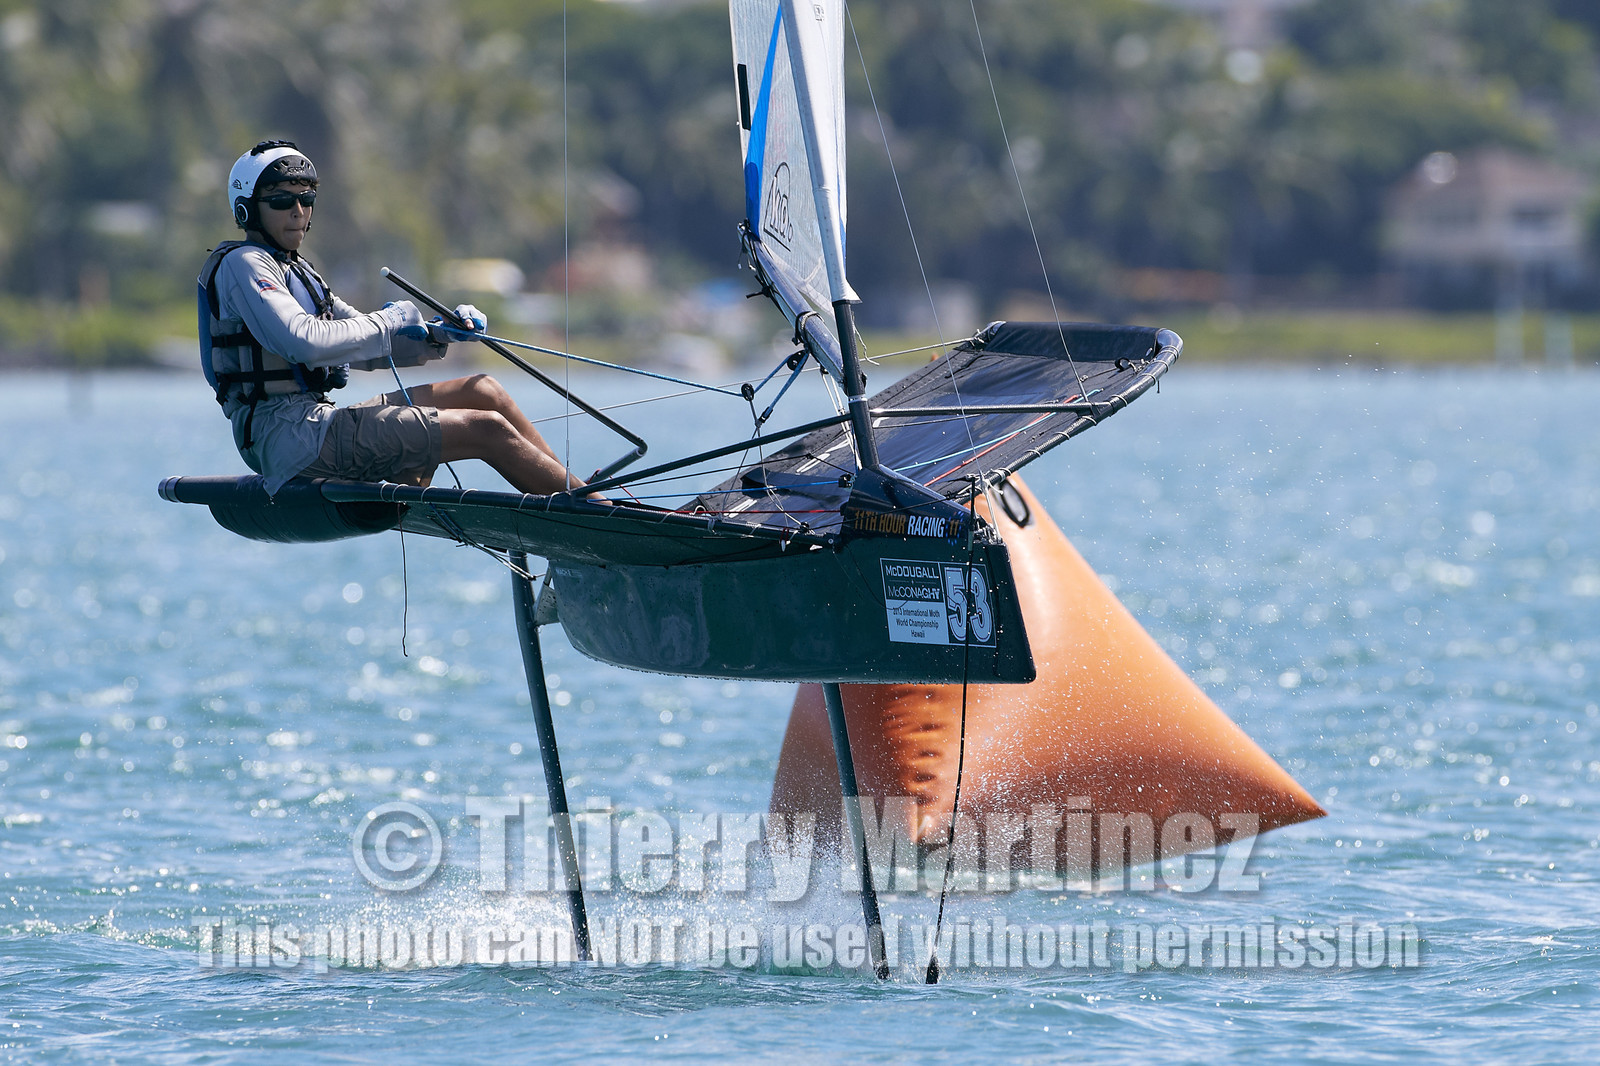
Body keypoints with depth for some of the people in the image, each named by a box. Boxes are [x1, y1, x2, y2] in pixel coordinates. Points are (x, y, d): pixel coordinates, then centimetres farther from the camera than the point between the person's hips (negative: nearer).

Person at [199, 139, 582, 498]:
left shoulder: (296, 271, 24)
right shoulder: (242, 264, -7)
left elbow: (367, 350, 23)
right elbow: (303, 344, -22)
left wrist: (438, 334, 5)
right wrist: (387, 321, -9)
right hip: (292, 435, -10)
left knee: (484, 391, 7)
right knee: (487, 428, -13)